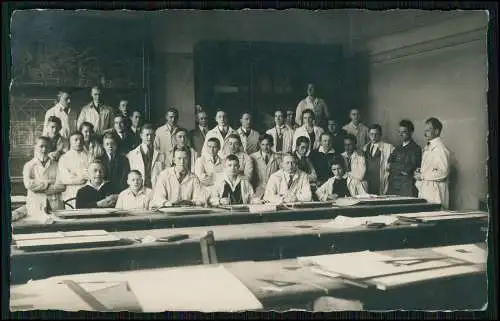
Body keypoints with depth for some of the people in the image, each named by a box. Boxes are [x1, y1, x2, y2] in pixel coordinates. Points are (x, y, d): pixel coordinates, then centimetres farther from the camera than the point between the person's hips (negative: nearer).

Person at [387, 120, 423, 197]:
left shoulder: (416, 149, -4)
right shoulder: (397, 149, 18)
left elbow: (411, 168, -12)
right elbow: (388, 165, 10)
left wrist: (392, 166, -3)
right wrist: (402, 169, -7)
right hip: (393, 187, 6)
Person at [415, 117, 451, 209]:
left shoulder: (440, 148, -13)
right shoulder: (427, 148, 16)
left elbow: (443, 173, -21)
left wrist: (422, 176, -16)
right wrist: (420, 171, 6)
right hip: (424, 192, 9)